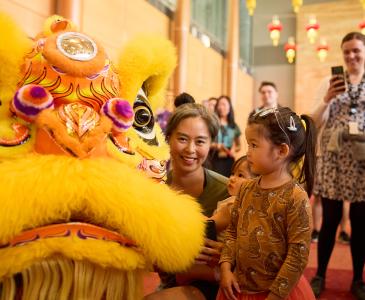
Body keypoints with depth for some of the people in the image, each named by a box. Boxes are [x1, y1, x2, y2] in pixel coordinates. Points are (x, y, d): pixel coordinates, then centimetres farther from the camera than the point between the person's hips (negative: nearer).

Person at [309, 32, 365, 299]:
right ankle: (320, 275, 17)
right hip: (333, 160, 0)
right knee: (330, 220, 4)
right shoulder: (332, 82, 7)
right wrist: (328, 98, -15)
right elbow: (316, 123, 1)